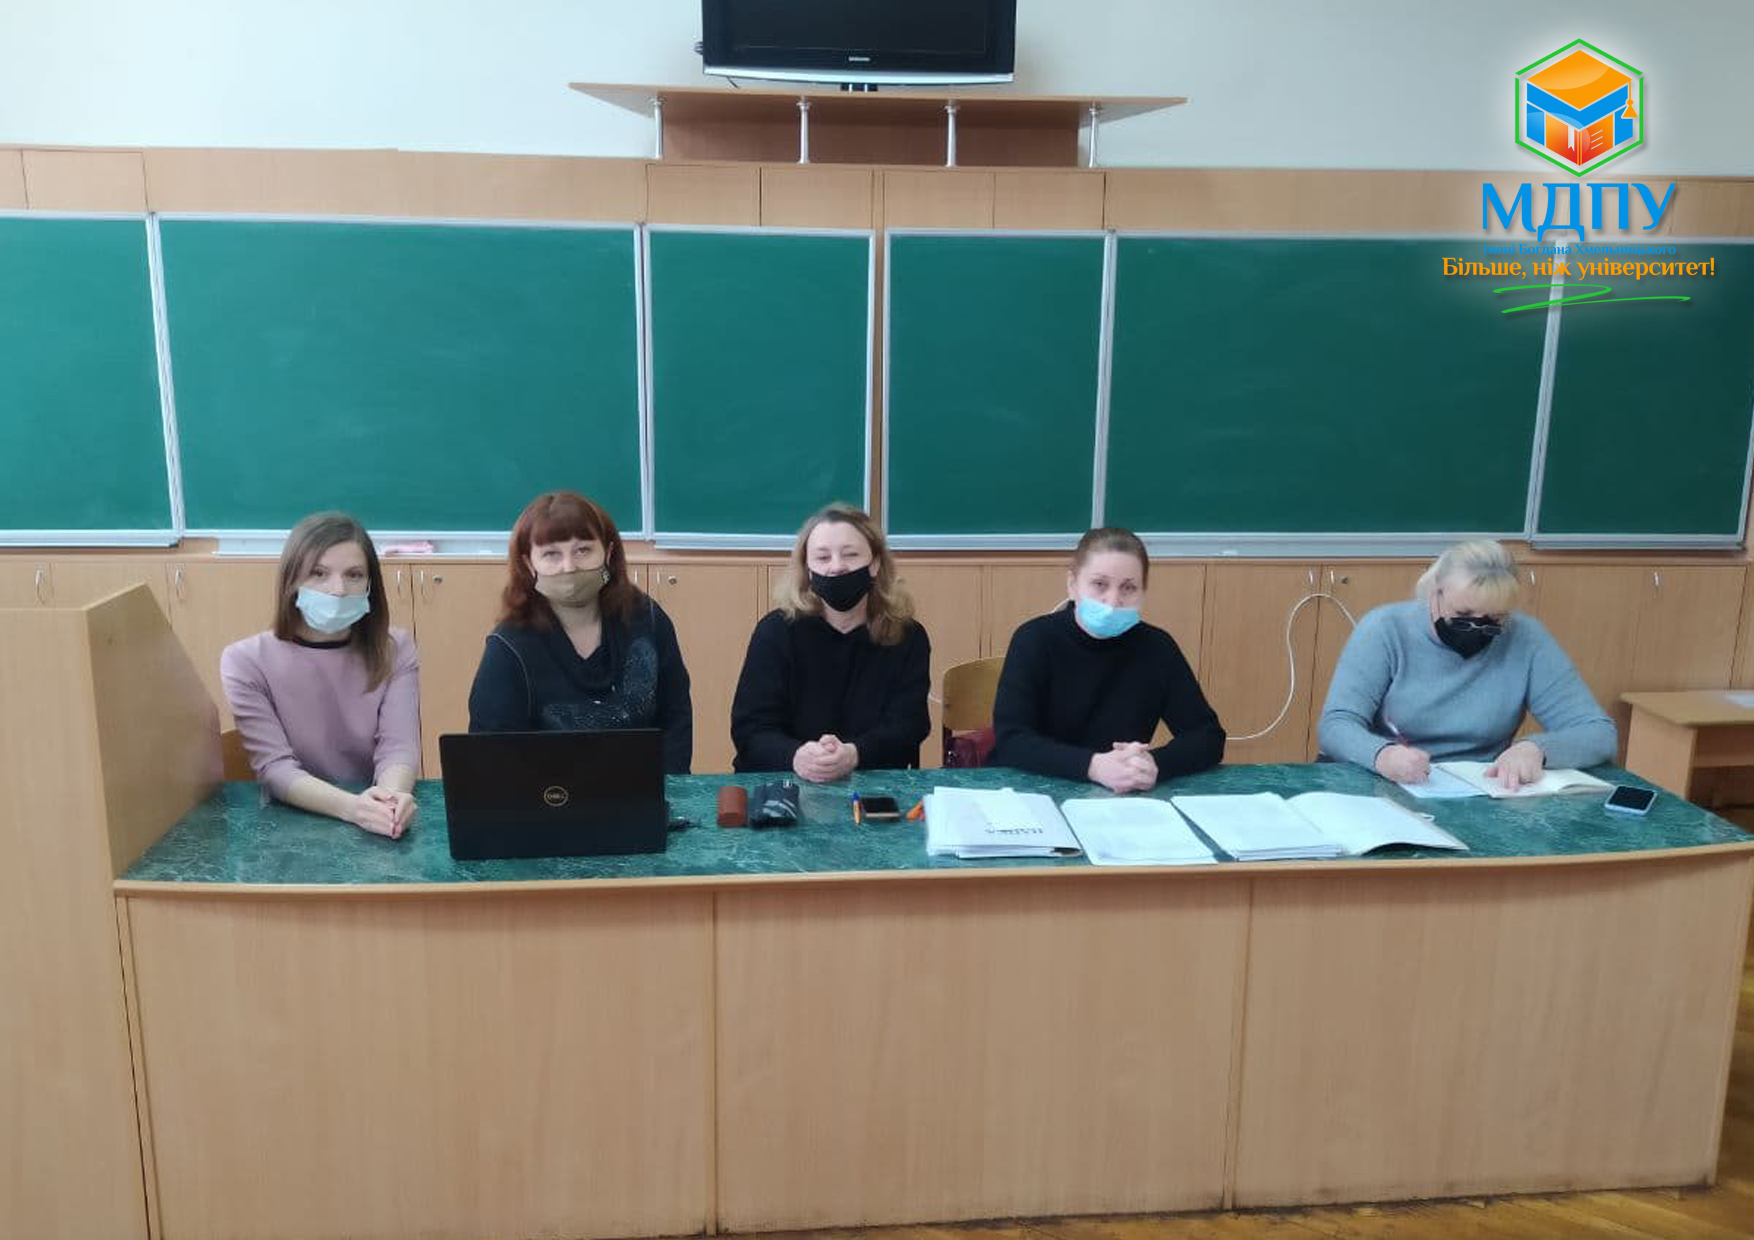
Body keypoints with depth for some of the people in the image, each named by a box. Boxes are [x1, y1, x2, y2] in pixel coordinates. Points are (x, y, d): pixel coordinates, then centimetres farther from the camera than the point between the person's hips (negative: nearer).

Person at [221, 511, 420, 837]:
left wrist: (393, 796, -31)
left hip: (377, 827, 2)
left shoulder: (395, 650, 1)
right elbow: (273, 767, -12)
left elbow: (398, 747, -8)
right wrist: (350, 806, -30)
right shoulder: (246, 661, -3)